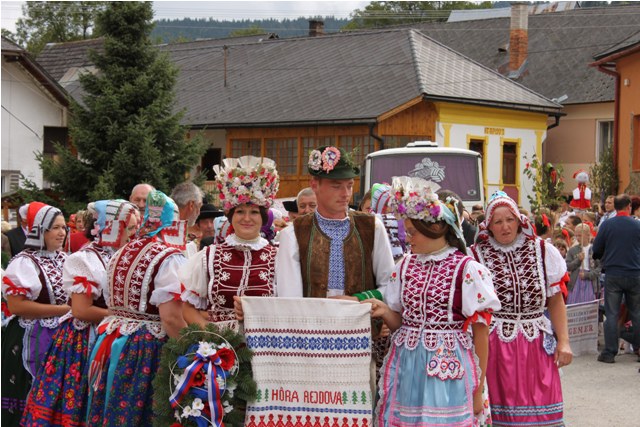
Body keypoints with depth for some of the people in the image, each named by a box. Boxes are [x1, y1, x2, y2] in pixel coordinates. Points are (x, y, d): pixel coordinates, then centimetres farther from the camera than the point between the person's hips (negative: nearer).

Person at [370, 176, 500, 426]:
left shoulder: (466, 269, -7)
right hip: (406, 366, 4)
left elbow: (480, 334, -4)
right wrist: (384, 311, -7)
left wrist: (478, 390, -2)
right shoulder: (405, 265, 8)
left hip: (447, 369, -4)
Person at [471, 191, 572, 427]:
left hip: (536, 345, 1)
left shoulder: (543, 251, 5)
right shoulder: (476, 255, 0)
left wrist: (563, 341, 2)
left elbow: (556, 299, 8)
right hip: (493, 346, -1)